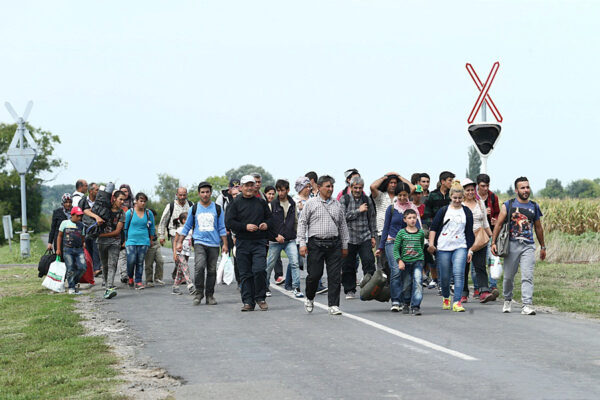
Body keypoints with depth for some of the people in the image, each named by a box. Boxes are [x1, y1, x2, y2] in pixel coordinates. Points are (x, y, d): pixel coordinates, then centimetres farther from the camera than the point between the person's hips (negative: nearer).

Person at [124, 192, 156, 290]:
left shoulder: (149, 214, 7)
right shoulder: (129, 213, 1)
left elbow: (152, 228, 17)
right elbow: (125, 227, 8)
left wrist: (151, 241, 17)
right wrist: (125, 240, 8)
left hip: (144, 242, 2)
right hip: (131, 241, -2)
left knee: (140, 262, 0)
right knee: (131, 261, -12)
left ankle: (138, 281, 8)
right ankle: (130, 277, 14)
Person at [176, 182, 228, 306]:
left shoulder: (217, 209, 7)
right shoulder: (194, 209, 8)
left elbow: (222, 228, 10)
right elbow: (187, 227, 14)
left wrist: (225, 244, 4)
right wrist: (180, 242, 10)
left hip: (214, 244, 1)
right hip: (199, 242, -1)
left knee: (212, 270, 3)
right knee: (199, 266, -19)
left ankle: (210, 295, 12)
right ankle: (198, 292, -8)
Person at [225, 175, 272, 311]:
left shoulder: (261, 202, 12)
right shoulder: (236, 203, 4)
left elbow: (270, 217, 21)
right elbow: (229, 222, -3)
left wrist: (266, 224, -1)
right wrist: (245, 227, -13)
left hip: (259, 242, 0)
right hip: (242, 243, 0)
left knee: (260, 270, -14)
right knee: (245, 274, 3)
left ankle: (260, 298, 3)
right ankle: (248, 302, 9)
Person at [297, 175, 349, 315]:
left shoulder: (337, 205, 14)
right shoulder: (311, 203, 3)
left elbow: (343, 225, 18)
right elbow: (302, 223, 3)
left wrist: (345, 245, 16)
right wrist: (302, 243, -5)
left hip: (334, 244, 3)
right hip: (316, 244, -3)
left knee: (335, 276, -2)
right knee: (314, 274, -3)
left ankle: (333, 305, 2)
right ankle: (309, 298, 23)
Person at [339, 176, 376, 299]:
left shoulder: (367, 200, 10)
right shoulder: (344, 199, 1)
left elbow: (372, 219, 15)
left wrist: (373, 236, 12)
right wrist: (358, 211, -12)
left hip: (365, 237, 1)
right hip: (349, 237, -1)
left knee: (369, 261, -12)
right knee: (348, 266, 3)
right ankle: (350, 291, 14)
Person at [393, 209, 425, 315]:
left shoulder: (420, 233, 5)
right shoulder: (401, 233, 0)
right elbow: (395, 249, -1)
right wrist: (399, 261, -12)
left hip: (417, 261, 0)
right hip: (405, 262, 0)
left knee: (417, 282, -16)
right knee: (406, 285, 8)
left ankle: (415, 306, -17)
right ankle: (407, 303, 32)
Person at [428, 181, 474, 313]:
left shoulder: (467, 212, 9)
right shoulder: (443, 210, 5)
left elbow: (469, 233, 12)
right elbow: (433, 227, 5)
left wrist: (470, 250, 8)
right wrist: (431, 244, -6)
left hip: (460, 247, 0)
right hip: (443, 248, 0)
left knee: (459, 273, -18)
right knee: (445, 276, 5)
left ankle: (457, 302, -20)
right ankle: (446, 298, 31)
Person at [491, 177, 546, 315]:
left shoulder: (534, 207, 11)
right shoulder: (508, 205, 3)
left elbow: (538, 228, 20)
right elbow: (499, 224, 0)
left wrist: (543, 247, 22)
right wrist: (493, 243, -10)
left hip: (528, 246, 1)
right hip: (512, 245, -1)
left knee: (527, 276, -10)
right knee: (508, 276, 7)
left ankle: (527, 305, -14)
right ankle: (507, 300, 29)